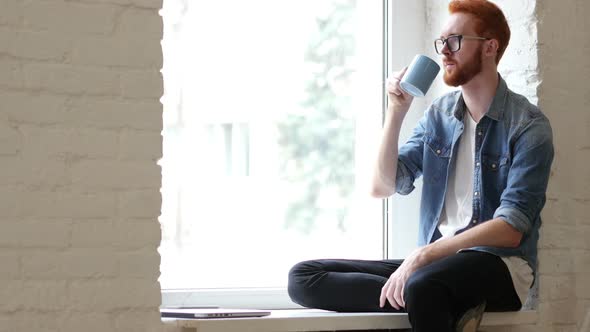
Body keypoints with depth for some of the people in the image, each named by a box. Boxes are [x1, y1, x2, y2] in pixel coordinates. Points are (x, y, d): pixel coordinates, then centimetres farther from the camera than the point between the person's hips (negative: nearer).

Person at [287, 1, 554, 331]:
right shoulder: (439, 114, 13)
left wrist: (424, 255, -23)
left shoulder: (528, 125, -6)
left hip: (499, 264, -8)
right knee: (303, 277, -12)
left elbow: (511, 229, -16)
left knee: (422, 286, -43)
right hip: (434, 263, 8)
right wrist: (397, 111, -3)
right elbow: (382, 186, 7)